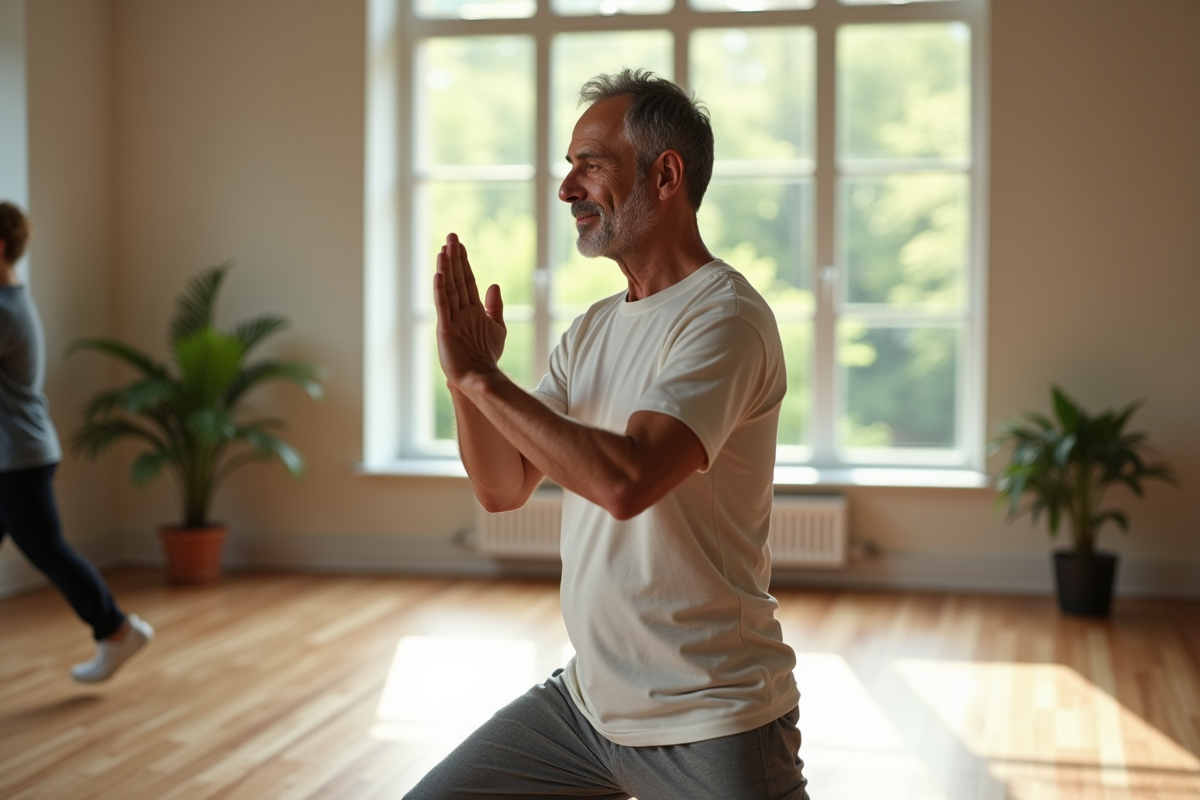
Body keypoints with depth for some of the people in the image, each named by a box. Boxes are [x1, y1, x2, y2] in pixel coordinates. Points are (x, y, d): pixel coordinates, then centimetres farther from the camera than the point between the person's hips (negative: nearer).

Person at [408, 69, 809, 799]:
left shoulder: (723, 317, -17)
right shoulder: (592, 329, 8)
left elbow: (626, 481, -31)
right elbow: (503, 488, 7)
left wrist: (482, 379, -22)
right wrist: (467, 375, -10)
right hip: (585, 698, 8)